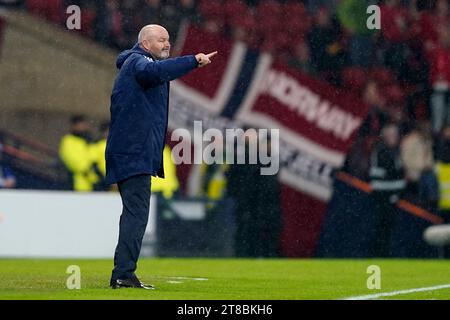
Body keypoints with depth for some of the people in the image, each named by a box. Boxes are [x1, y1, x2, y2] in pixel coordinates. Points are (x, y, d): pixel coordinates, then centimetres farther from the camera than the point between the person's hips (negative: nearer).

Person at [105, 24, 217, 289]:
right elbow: (154, 71, -31)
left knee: (134, 214, 13)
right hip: (135, 154, -11)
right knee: (137, 214, -14)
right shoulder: (137, 62, -10)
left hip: (132, 153, 11)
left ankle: (123, 275, 16)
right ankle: (124, 274, -18)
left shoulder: (138, 63, 24)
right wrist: (194, 61, -36)